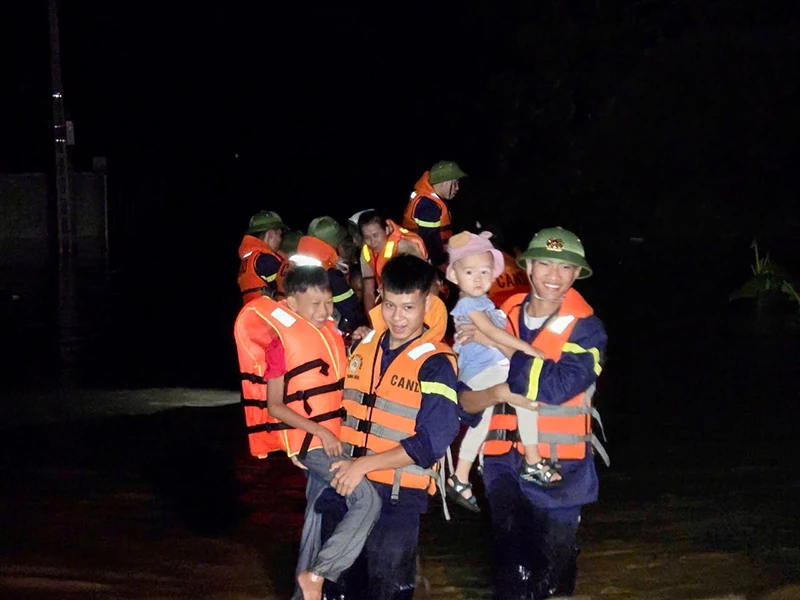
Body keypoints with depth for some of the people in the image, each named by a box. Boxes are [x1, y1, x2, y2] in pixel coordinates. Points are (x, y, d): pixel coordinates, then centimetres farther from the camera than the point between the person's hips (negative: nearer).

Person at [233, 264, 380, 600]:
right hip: (309, 440, -8)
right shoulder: (281, 342, -14)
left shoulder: (329, 331, 9)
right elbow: (275, 407, -15)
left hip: (331, 437, 8)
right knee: (367, 501, -19)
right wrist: (320, 432, -21)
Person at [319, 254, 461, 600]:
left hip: (398, 497, -5)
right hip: (344, 487, 5)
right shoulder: (362, 344, 7)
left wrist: (364, 465, -20)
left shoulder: (436, 364, -11)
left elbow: (430, 443, -17)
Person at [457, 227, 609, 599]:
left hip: (559, 469, -2)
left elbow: (555, 387, -22)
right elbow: (465, 397, 3)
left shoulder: (586, 329, -5)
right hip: (504, 463, 2)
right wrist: (497, 394, -19)